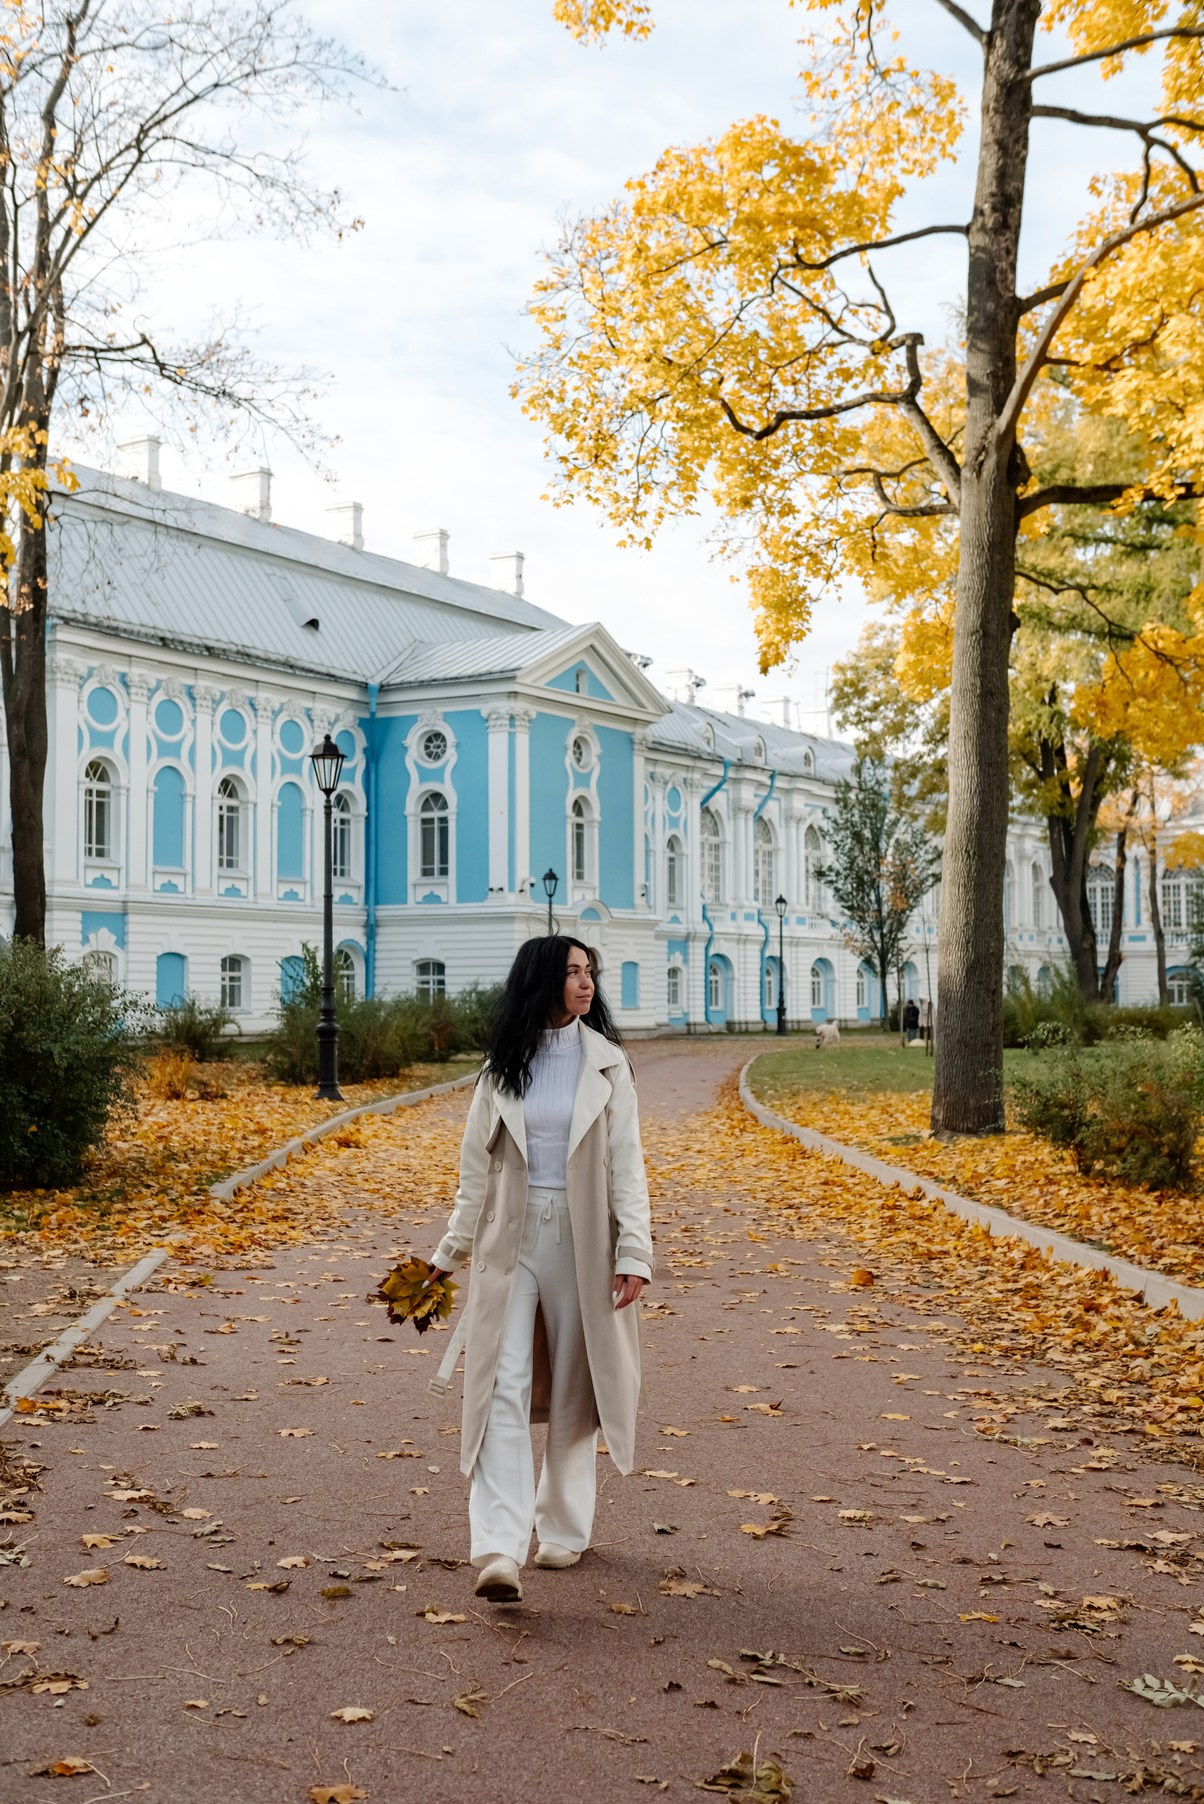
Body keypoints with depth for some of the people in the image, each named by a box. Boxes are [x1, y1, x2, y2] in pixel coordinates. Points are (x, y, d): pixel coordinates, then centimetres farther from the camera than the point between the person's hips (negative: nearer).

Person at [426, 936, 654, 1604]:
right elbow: (476, 1166, 8)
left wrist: (634, 1253, -9)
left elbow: (626, 1164, -1)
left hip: (581, 1241, 0)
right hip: (508, 1240, 0)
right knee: (503, 1389, -10)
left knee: (572, 1391, 10)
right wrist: (451, 1250, 7)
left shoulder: (607, 1063, 2)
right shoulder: (501, 1068, 4)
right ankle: (500, 1551, -14)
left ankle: (563, 1527, 29)